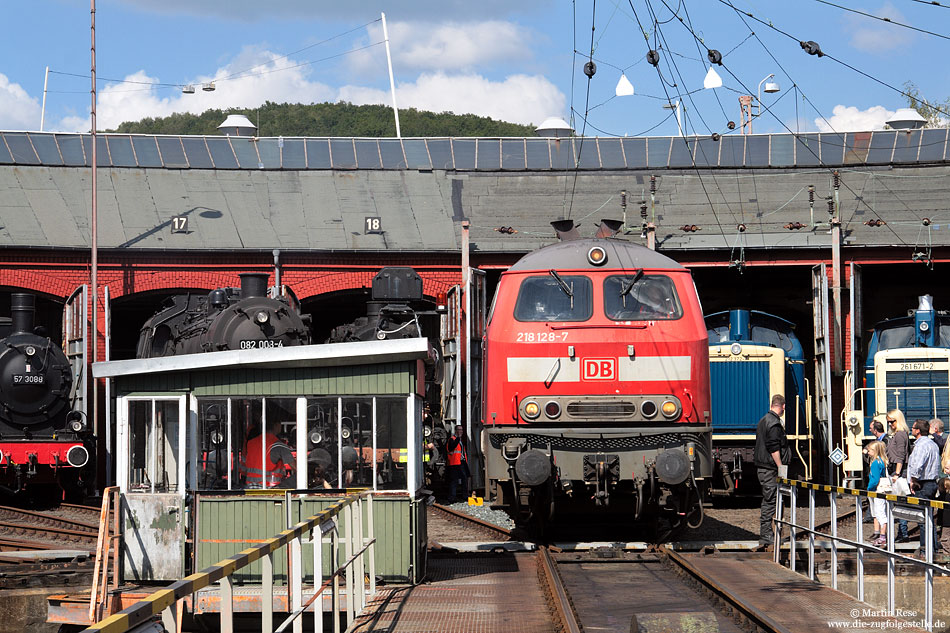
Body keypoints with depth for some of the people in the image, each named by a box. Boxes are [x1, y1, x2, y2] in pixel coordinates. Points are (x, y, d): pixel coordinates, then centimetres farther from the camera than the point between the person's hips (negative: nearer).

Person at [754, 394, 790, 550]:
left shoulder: (763, 420, 17)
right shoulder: (774, 423, -15)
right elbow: (774, 448, -21)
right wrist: (781, 468, -19)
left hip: (762, 467, 10)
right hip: (770, 468, -10)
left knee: (768, 502, 14)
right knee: (770, 502, -7)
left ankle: (765, 538, 17)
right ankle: (766, 538, -7)